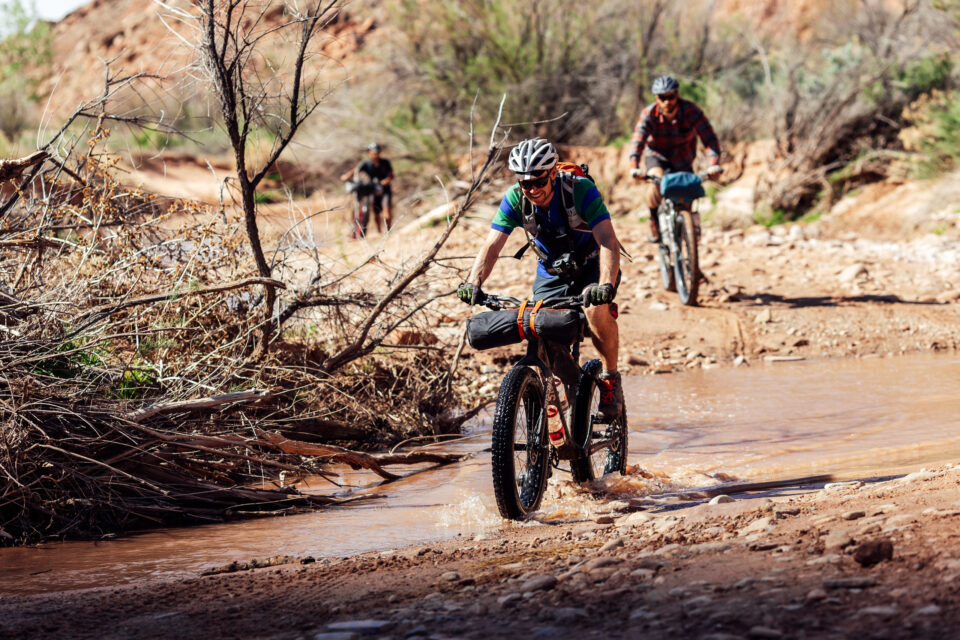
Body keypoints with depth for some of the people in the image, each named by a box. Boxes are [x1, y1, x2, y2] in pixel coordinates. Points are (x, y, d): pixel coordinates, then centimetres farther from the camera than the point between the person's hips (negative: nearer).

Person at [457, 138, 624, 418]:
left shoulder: (581, 190, -29)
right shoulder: (515, 199, -19)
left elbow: (608, 242, -37)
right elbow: (492, 245, -23)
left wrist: (606, 284, -54)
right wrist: (473, 282, -41)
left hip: (592, 267, -3)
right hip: (551, 272, 3)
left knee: (596, 309, -33)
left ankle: (610, 377, -11)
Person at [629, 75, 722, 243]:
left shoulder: (691, 111, -24)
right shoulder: (649, 114, -24)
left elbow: (709, 137, -30)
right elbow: (637, 141, -34)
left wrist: (715, 164, -44)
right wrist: (635, 167, -51)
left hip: (682, 158, 1)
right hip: (657, 155, -1)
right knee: (655, 183, -30)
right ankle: (654, 221, -8)